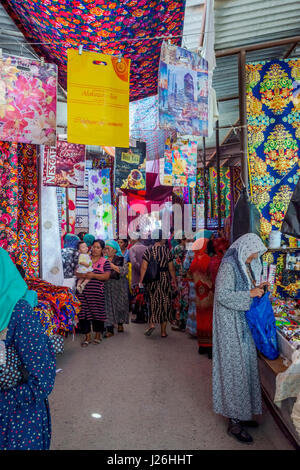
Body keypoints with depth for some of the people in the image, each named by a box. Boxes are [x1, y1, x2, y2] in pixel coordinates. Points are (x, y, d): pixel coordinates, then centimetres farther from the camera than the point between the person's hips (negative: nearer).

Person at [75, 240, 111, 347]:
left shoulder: (105, 262, 4)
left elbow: (106, 276, -7)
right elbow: (76, 273, 8)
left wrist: (93, 275, -17)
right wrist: (83, 275, -13)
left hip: (97, 291, -2)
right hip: (83, 290, 3)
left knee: (97, 313, 3)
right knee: (84, 312, 3)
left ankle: (98, 335, 24)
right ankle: (87, 336, 17)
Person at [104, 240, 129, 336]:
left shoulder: (121, 259, -1)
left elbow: (124, 271, -15)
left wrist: (113, 266, -17)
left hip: (119, 287, -2)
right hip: (107, 286, 2)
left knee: (119, 305, 7)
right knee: (108, 306, -2)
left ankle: (120, 324, 30)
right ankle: (110, 329, 4)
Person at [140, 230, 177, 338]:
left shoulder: (149, 250, -4)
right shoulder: (167, 250, -3)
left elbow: (144, 267, -8)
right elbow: (171, 268, 0)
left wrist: (141, 281, -2)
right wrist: (174, 281, 9)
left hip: (152, 279, 0)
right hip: (165, 278, 0)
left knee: (153, 302, 16)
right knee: (165, 302, 9)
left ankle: (152, 324, -1)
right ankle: (163, 331, 14)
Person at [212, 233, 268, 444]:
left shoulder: (245, 265, 11)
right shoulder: (228, 266, -18)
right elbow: (222, 295, -23)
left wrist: (256, 288, 2)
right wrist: (250, 294, -20)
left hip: (243, 323, 9)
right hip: (231, 324, -9)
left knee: (246, 363, 14)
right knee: (234, 367, -3)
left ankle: (241, 413, 29)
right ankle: (234, 422, 10)